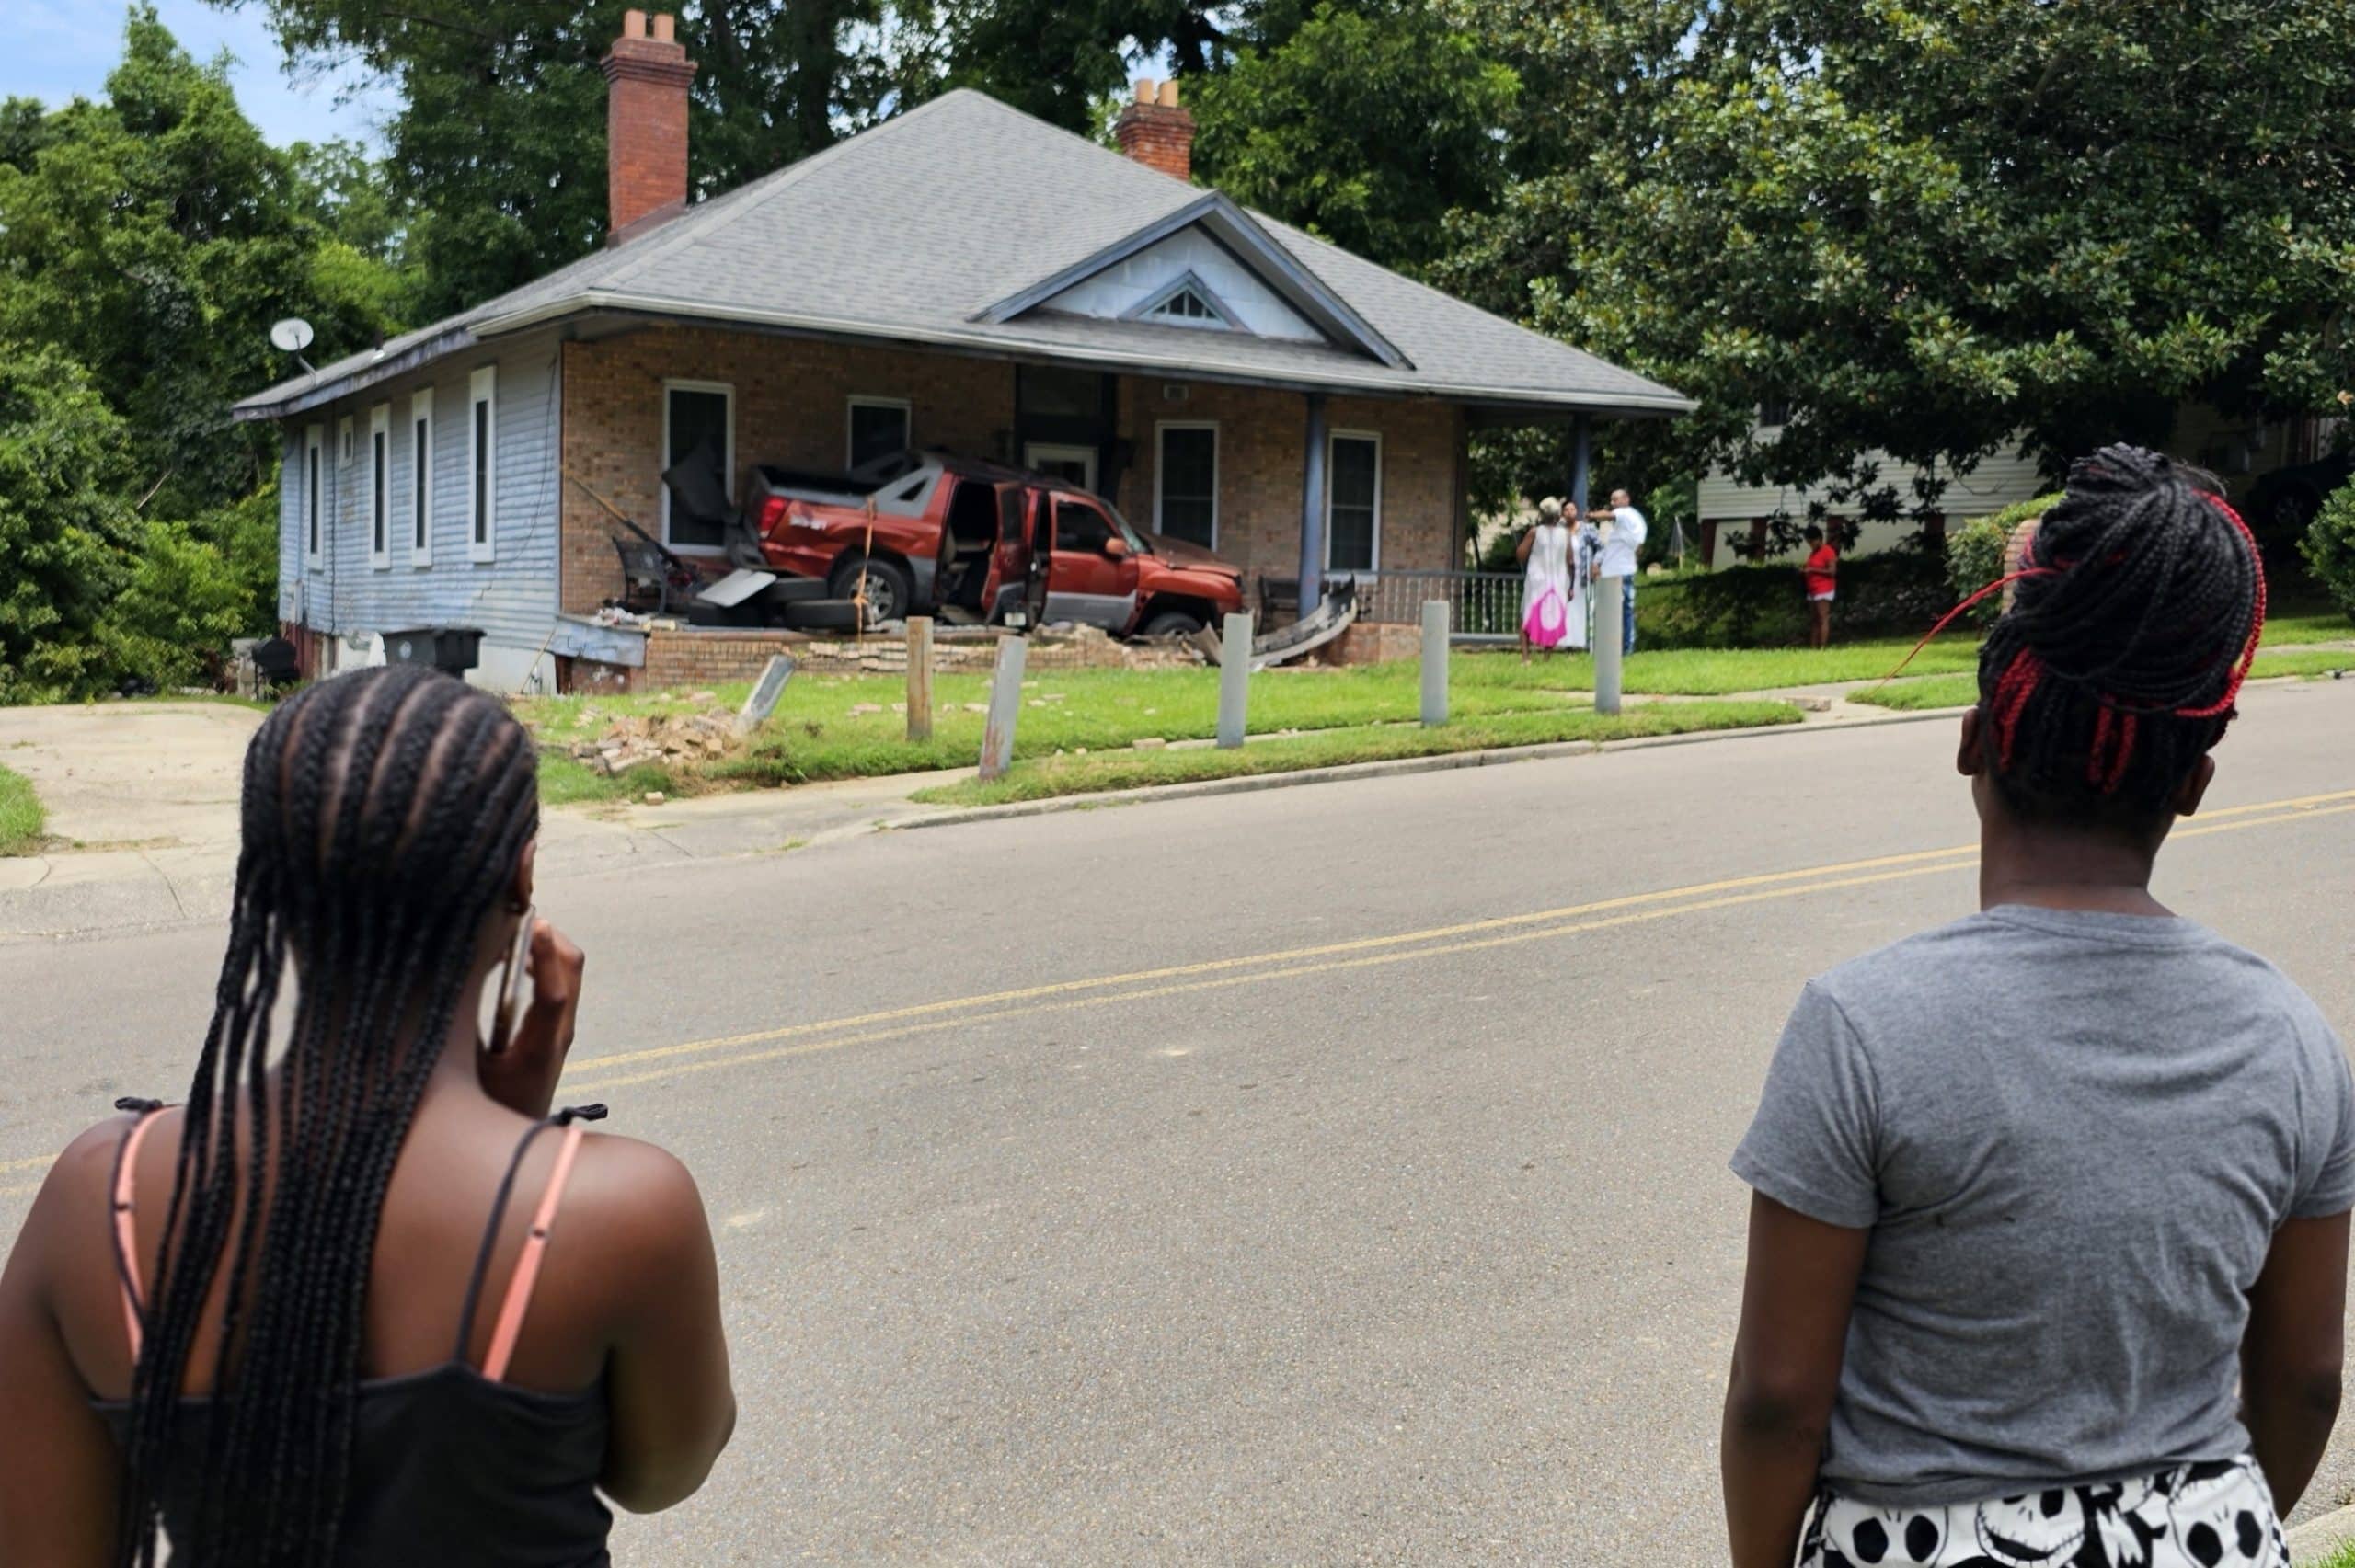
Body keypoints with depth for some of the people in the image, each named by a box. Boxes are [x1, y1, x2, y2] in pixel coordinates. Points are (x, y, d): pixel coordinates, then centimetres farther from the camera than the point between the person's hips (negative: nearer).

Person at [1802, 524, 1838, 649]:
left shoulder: (1828, 551, -9)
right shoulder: (1813, 553, 17)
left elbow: (1832, 571, -16)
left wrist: (1813, 570, -17)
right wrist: (1805, 572, 6)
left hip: (1824, 590, -9)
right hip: (1813, 591, 9)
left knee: (1823, 619, -13)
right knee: (1813, 621, 4)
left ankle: (1823, 647, -16)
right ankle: (1813, 647, 2)